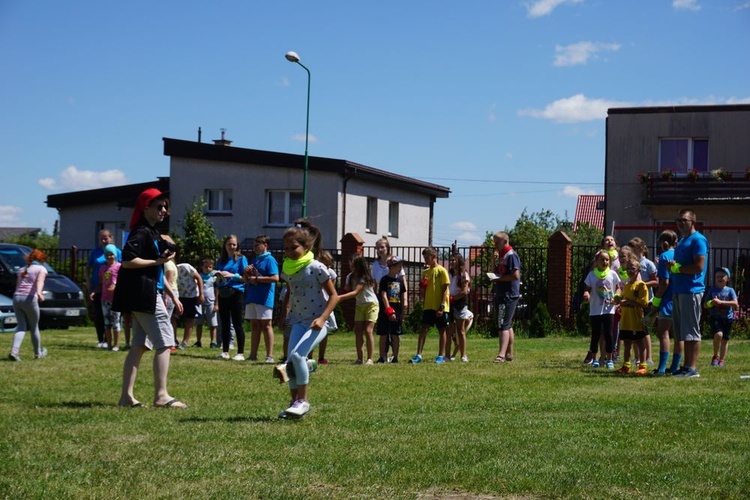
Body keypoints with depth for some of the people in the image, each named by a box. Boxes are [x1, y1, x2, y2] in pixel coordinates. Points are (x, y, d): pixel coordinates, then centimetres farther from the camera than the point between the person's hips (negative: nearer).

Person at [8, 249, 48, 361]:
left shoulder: (21, 270, 24)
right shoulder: (41, 269, 5)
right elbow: (40, 281, -16)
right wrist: (39, 292, -33)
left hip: (16, 297, 5)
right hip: (30, 299, -5)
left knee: (21, 326, 5)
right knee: (34, 327, 11)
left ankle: (14, 351, -16)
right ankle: (38, 353, 26)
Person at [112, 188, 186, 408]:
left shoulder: (152, 233, 19)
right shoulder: (141, 232, -12)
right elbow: (127, 261, -23)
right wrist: (157, 261, -19)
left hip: (146, 296, 10)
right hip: (144, 296, -10)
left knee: (139, 344, 9)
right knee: (165, 342, -8)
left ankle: (127, 395, 11)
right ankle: (161, 395, -6)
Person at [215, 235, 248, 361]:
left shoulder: (241, 259, 1)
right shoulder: (221, 261, 14)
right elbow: (218, 281, 18)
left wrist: (232, 275, -16)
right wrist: (219, 277, -4)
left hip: (236, 293, -5)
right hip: (223, 294, 5)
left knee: (237, 324, -5)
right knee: (225, 324, 6)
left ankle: (241, 353, -4)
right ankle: (225, 352, 11)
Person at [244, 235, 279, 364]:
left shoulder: (269, 260, -7)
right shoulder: (254, 260, 18)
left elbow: (275, 278, -19)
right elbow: (246, 279, 25)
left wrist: (257, 278, -15)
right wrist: (246, 273, 2)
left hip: (264, 298, -8)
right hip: (251, 297, 8)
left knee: (266, 325, -6)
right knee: (254, 326, 10)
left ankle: (269, 356, -4)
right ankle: (253, 355, 14)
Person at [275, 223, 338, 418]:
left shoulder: (316, 268, -12)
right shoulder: (287, 269, 7)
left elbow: (333, 295, -9)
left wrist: (322, 318, -19)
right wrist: (286, 316, 12)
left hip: (316, 323, -6)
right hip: (297, 322, 6)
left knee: (297, 355, -23)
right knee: (292, 357, -1)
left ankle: (303, 400, -9)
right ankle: (295, 402, 13)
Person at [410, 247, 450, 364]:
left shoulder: (441, 271, -5)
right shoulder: (425, 272, 13)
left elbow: (444, 290, -9)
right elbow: (422, 292, 17)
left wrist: (442, 306, -14)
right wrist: (422, 286, -5)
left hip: (440, 307, -5)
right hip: (428, 306, 5)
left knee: (442, 330, 3)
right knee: (423, 329, -2)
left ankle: (441, 356, 8)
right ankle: (418, 355, -2)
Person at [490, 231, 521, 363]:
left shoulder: (511, 255, -13)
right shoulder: (501, 256, 18)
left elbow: (516, 275, -22)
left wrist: (499, 278, -17)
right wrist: (495, 278, 8)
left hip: (509, 295, -10)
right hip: (501, 294, 10)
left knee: (504, 325, -15)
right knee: (508, 325, 15)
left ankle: (501, 354, -20)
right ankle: (509, 354, 22)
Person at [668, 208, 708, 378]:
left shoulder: (698, 240, -8)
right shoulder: (681, 241, 21)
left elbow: (699, 266, -17)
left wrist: (677, 267, -10)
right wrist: (672, 267, 6)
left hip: (691, 291, -9)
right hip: (679, 292, 9)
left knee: (691, 332, -7)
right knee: (683, 332, 11)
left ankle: (692, 368, -5)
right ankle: (686, 366, 16)